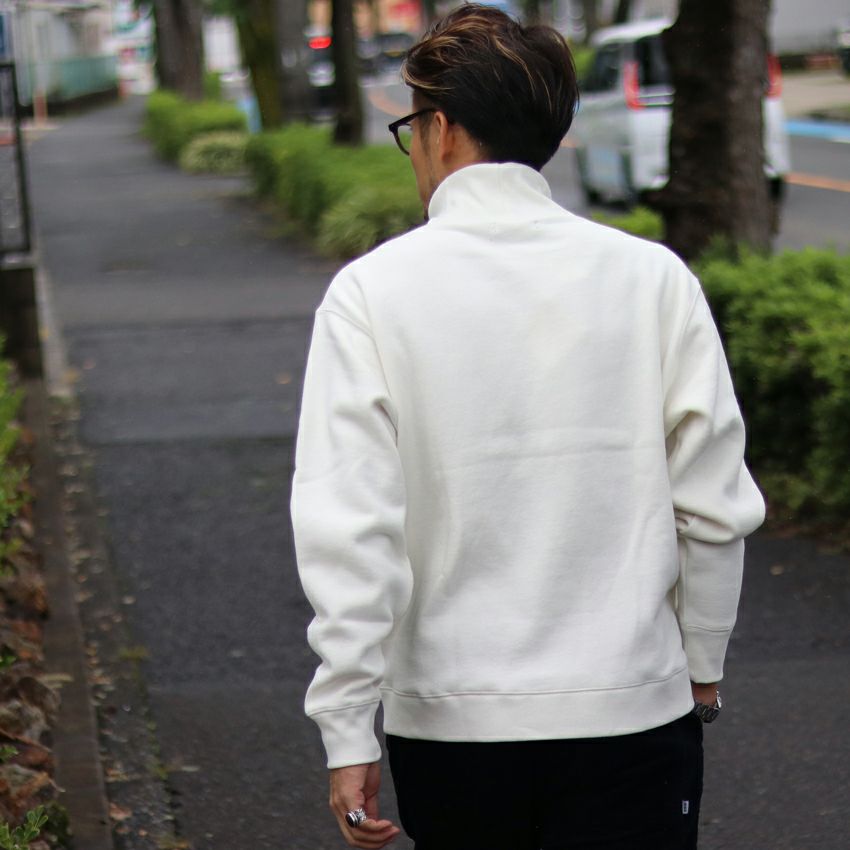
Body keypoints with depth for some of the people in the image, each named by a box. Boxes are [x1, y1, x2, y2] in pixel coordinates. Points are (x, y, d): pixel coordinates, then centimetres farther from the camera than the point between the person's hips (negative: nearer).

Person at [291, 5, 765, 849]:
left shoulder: (372, 291, -6)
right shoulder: (653, 278, -2)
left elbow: (345, 527, -12)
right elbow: (713, 509, 0)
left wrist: (348, 733, -7)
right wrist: (699, 667, 15)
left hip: (448, 723, 0)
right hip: (632, 713, 0)